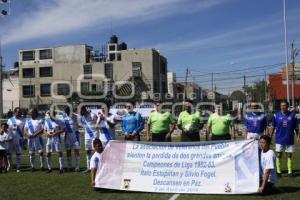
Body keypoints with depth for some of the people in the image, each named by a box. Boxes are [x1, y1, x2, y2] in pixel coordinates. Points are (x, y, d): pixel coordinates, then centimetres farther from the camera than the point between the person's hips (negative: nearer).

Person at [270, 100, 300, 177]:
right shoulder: (276, 115, -2)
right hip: (279, 139, 0)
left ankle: (290, 171, 17)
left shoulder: (293, 115, -2)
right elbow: (273, 127, 4)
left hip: (289, 140, 0)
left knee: (289, 155, 7)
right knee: (278, 155, 3)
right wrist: (270, 137, 3)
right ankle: (278, 171, 13)